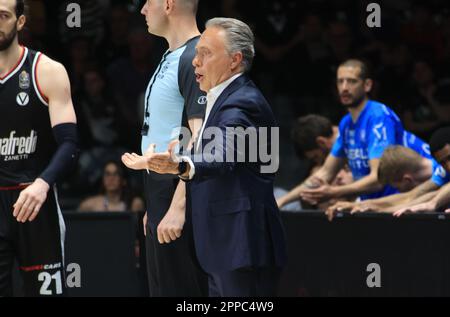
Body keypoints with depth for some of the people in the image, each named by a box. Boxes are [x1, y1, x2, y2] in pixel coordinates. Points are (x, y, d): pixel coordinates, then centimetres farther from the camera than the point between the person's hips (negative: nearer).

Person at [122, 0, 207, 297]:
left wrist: (177, 207, -26)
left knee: (181, 291, -8)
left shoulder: (194, 59, -15)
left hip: (179, 196, -10)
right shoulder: (170, 58, 16)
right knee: (162, 287, 13)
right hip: (162, 200, 10)